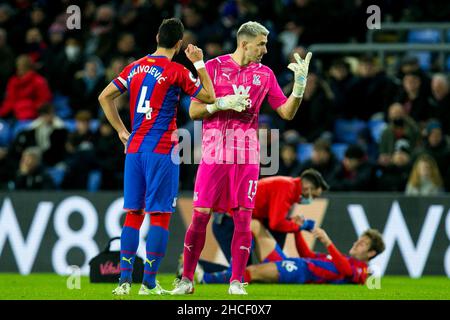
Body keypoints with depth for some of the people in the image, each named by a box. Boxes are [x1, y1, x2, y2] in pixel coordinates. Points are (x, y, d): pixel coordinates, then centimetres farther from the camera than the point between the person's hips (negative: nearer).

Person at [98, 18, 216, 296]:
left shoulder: (135, 67, 10)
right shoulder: (177, 72, -7)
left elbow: (105, 97, 12)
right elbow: (209, 97, 2)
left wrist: (122, 130, 16)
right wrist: (200, 63, 8)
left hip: (134, 148, 5)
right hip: (162, 150, -5)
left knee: (133, 213, 9)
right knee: (160, 215, -2)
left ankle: (125, 279, 4)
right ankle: (150, 282, -4)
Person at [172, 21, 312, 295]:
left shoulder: (264, 74, 9)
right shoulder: (214, 67, 2)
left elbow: (287, 112, 9)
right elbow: (194, 111, 1)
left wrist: (300, 83, -4)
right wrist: (224, 103, -12)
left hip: (247, 155, 2)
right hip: (214, 152, -2)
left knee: (243, 217, -3)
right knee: (200, 215, -3)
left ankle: (236, 282, 3)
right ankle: (186, 280, 7)